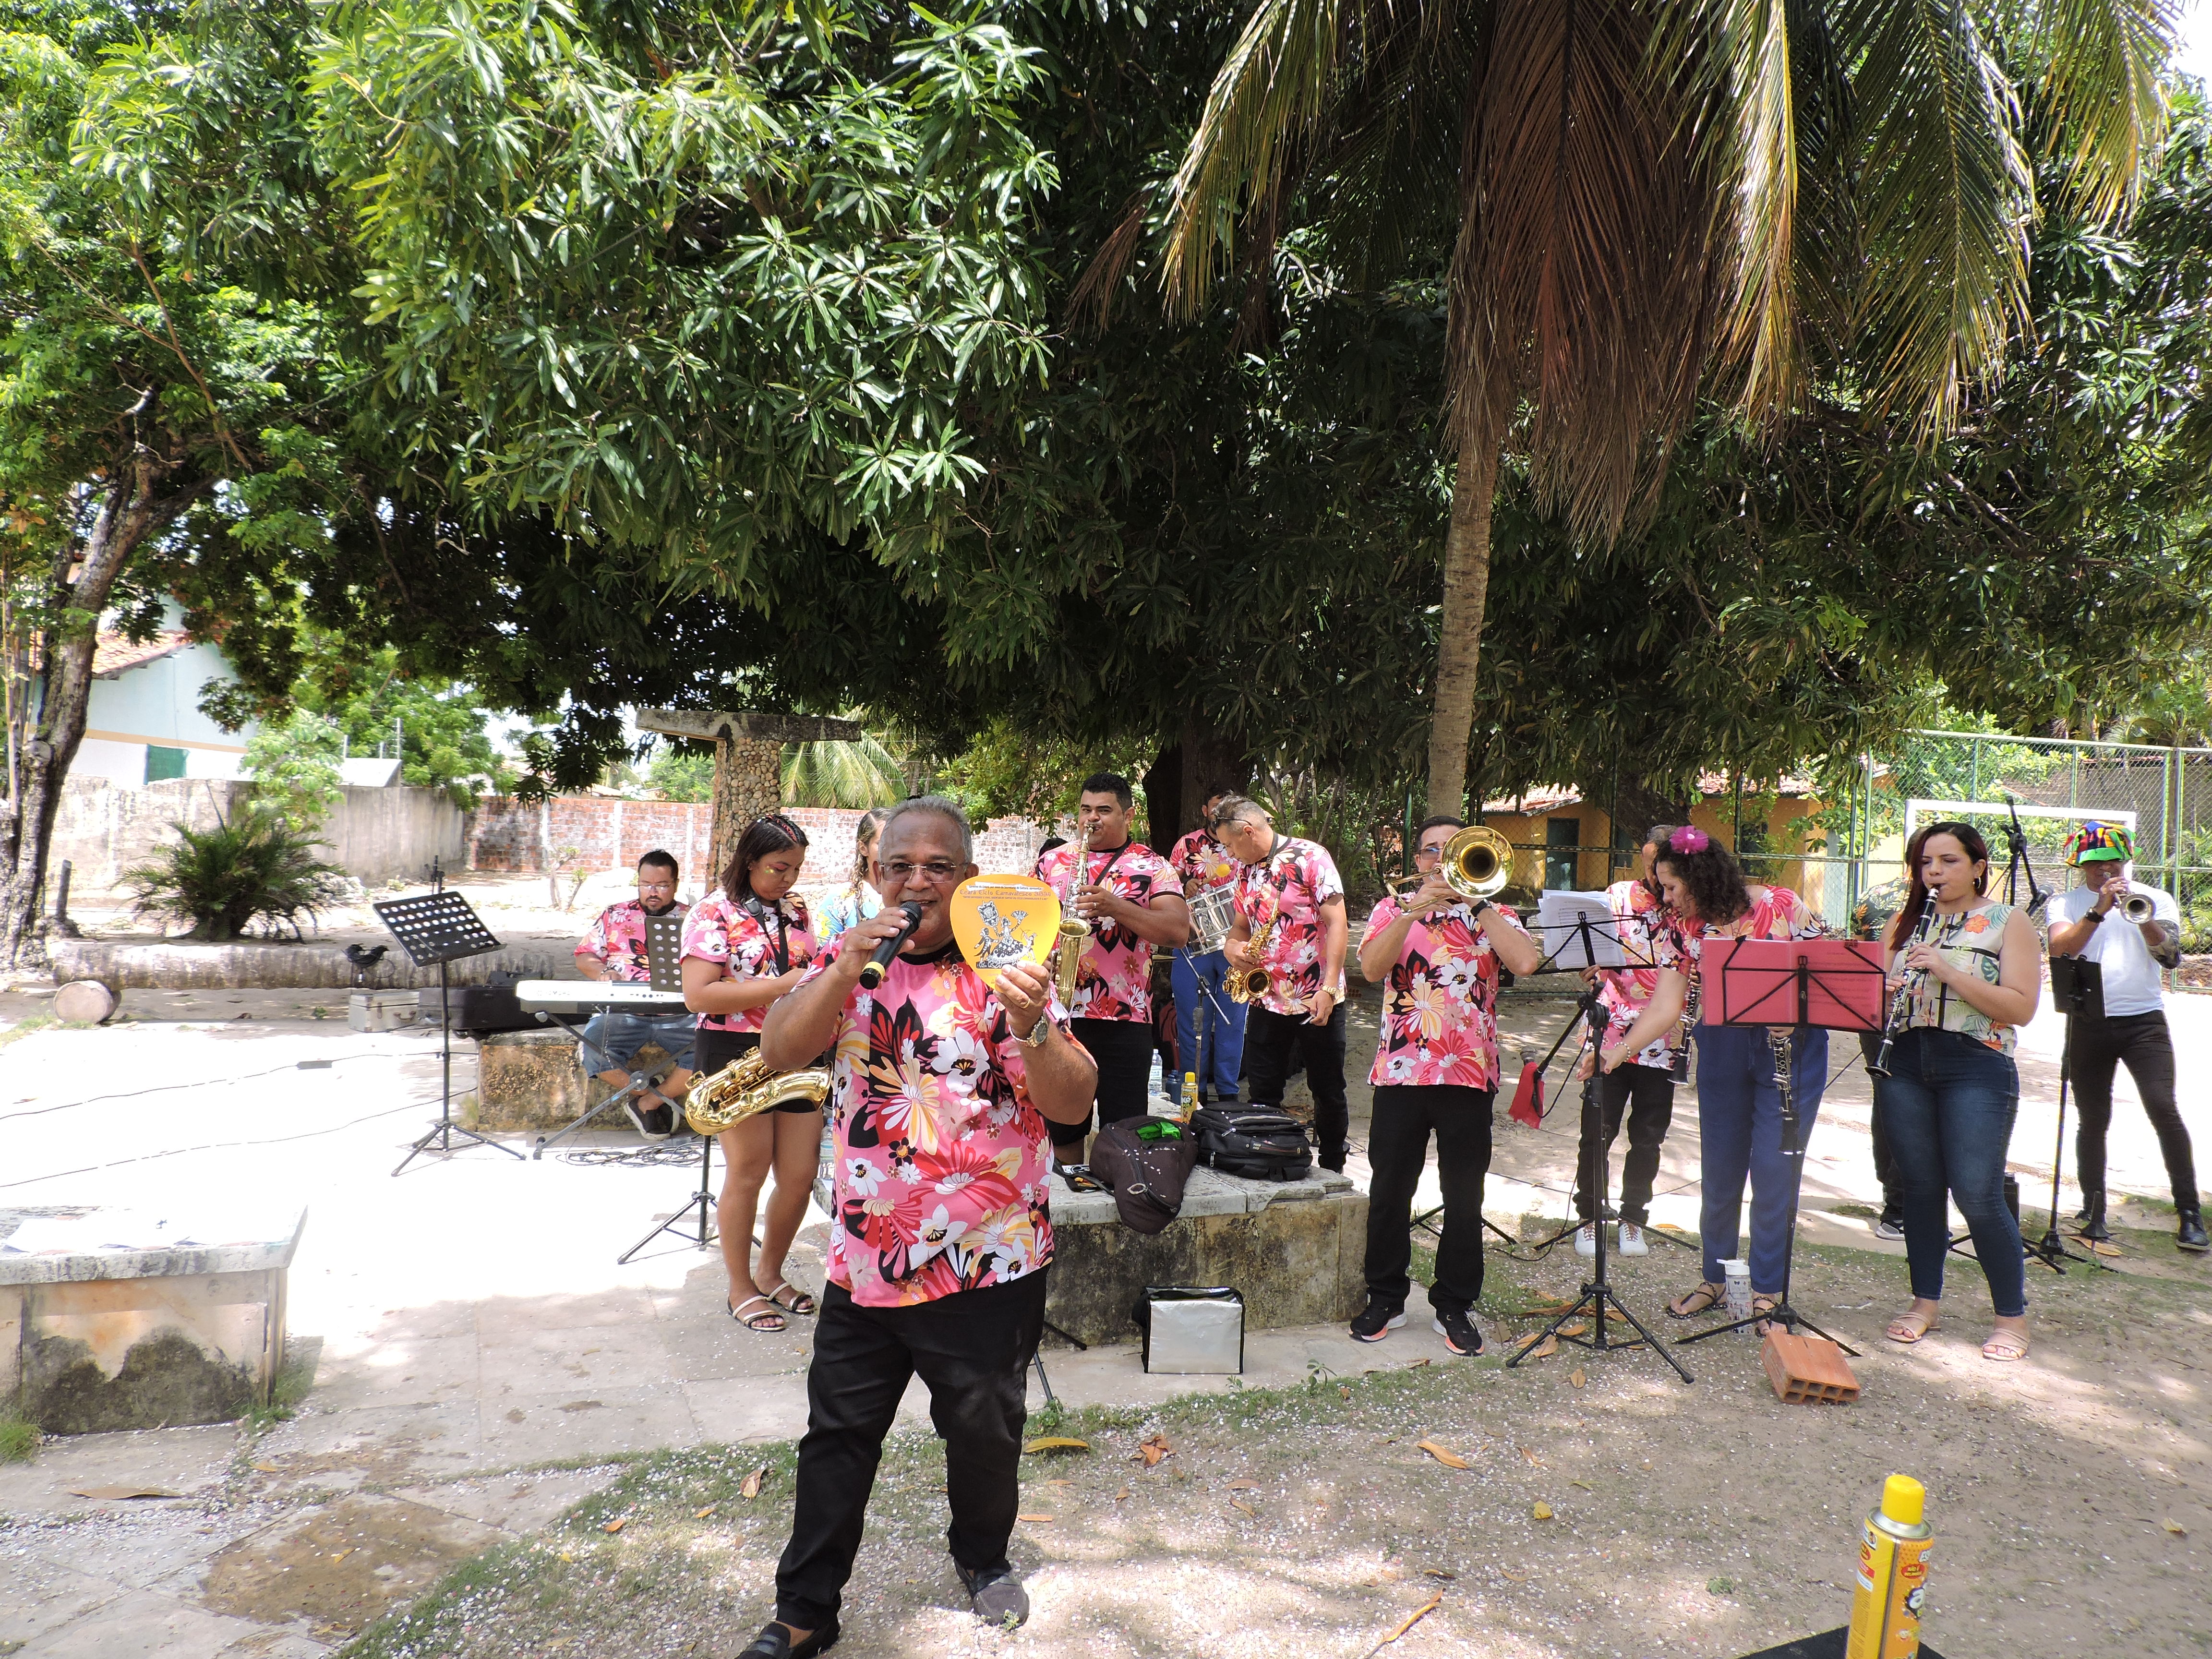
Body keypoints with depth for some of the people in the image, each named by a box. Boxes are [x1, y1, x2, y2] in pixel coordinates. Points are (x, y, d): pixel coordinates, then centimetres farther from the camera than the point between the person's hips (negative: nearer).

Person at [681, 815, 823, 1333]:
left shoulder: (797, 908, 11)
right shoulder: (714, 912, -8)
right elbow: (698, 996, -18)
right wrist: (781, 986, -22)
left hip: (796, 1053, 6)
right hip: (736, 1052, -5)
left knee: (801, 1173, 6)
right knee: (748, 1171, 0)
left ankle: (770, 1272, 28)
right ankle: (741, 1288, 18)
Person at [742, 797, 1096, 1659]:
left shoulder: (1002, 966, -8)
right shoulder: (848, 960, 3)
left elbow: (1073, 1104, -13)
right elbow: (779, 1051, -9)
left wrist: (1032, 1025, -32)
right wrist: (849, 965, -22)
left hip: (988, 1262, -2)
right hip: (865, 1255, 2)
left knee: (985, 1431, 16)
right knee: (837, 1436, 13)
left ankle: (983, 1555, 44)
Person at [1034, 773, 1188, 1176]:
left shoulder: (1151, 867, 1)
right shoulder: (1052, 861, 12)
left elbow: (1178, 930, -10)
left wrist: (1114, 906, -21)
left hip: (1124, 1017, -3)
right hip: (1055, 1010, 3)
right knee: (1061, 1123, 12)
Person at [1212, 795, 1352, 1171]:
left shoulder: (1310, 858, -10)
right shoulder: (1245, 870, 10)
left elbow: (1336, 923, -14)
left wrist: (1329, 988, -20)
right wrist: (1234, 945, -4)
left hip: (1316, 1000, -6)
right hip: (1265, 999, 6)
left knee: (1329, 1093, 8)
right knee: (1263, 1095, 8)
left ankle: (1332, 1171, 22)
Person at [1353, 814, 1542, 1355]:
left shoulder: (1491, 915, 7)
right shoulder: (1393, 909, 8)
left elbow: (1526, 962, -13)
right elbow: (1371, 966, -10)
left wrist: (1475, 902, -13)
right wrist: (1414, 911, -18)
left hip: (1469, 1072, 0)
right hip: (1401, 1069, 0)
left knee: (1464, 1198, 7)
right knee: (1389, 1192, 8)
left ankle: (1454, 1306, 21)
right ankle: (1385, 1298, 23)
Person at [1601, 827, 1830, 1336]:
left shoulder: (1782, 907, -14)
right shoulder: (1680, 927, -4)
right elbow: (1666, 1006, -9)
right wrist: (1618, 1050, -20)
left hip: (1791, 1048, -3)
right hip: (1721, 1050, 3)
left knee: (1774, 1170, -2)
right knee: (1720, 1169, 10)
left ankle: (1768, 1289, 14)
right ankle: (1715, 1278, 27)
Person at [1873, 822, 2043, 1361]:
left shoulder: (2009, 923, 0)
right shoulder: (1905, 922, 12)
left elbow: (2022, 1008, -10)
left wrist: (1950, 972, -20)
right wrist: (1884, 991, -11)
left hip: (1977, 1070, -4)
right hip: (1907, 1066, 4)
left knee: (1978, 1196, -6)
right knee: (1921, 1188, 9)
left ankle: (2013, 1317, 11)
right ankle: (1926, 1301, 23)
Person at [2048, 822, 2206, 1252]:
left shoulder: (2155, 899, 9)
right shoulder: (2067, 903, 7)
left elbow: (2169, 955, -4)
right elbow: (2059, 949, -11)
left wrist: (2143, 920, -20)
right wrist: (2099, 910, -19)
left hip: (2145, 1020, 0)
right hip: (2089, 1024, 0)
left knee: (2164, 1111, -11)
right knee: (2093, 1120, 5)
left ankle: (2191, 1214, -2)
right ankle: (2093, 1212, 15)